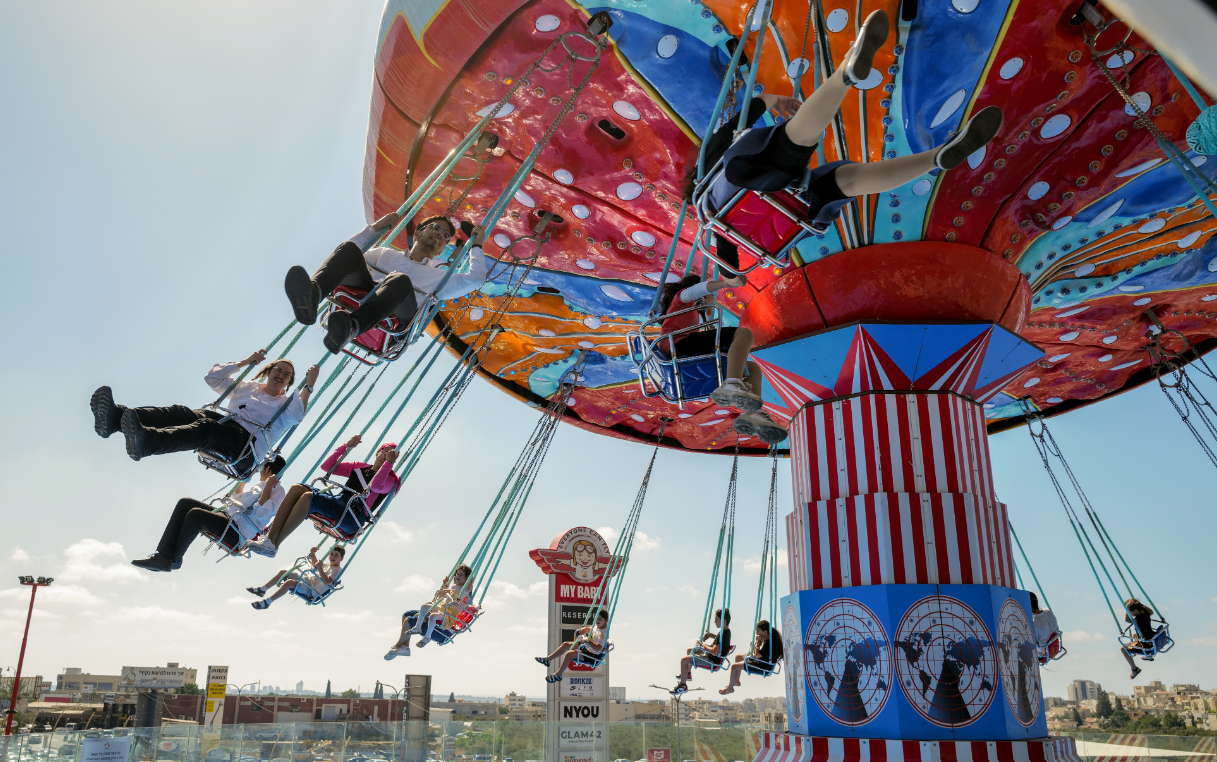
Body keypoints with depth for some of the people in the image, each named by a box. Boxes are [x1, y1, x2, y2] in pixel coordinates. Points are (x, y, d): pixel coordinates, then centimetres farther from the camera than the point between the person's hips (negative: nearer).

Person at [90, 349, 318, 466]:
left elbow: (296, 415, -5)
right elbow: (213, 377, 32)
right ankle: (115, 417, -47)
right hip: (225, 427, 5)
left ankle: (146, 442, -65)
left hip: (248, 445, -5)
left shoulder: (286, 402, 20)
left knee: (205, 427, -36)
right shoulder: (246, 387, 34)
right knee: (183, 413, -23)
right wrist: (245, 362, 31)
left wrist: (308, 386, -7)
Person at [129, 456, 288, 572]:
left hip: (237, 534, -10)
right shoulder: (259, 485, 24)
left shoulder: (277, 490, -5)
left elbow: (261, 513, -22)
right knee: (185, 503, -1)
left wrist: (268, 487, -26)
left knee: (195, 514, -28)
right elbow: (237, 498, 37)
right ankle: (164, 554, -12)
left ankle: (173, 560, -12)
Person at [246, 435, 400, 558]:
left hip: (353, 518, -7)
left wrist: (389, 462, -15)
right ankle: (270, 536, -25)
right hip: (337, 504, 7)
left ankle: (272, 545, -27)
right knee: (297, 489, -15)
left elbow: (375, 486, -18)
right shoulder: (359, 467, 26)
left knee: (308, 497, -28)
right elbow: (327, 465, 26)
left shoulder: (389, 479, 6)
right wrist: (346, 446, 20)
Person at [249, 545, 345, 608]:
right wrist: (313, 554, 21)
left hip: (312, 590, -10)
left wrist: (320, 569, -36)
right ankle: (262, 590, 14)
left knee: (289, 582, -30)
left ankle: (267, 602, -24)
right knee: (283, 572, 11)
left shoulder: (337, 569, -11)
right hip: (308, 581, 10)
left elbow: (327, 582, -28)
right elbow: (315, 565, 37)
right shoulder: (327, 565, 17)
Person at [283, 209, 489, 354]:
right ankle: (312, 295, -54)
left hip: (395, 313, -2)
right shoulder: (385, 253, 39)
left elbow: (475, 279, 21)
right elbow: (349, 257, 36)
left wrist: (476, 245, 31)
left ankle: (350, 327, -67)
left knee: (399, 280, -38)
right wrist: (375, 228, 36)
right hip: (363, 295, 3)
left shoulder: (438, 277, 34)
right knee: (349, 248, -23)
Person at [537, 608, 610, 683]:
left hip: (593, 654, -10)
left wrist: (588, 641, -42)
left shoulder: (603, 633, -26)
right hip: (586, 647, 10)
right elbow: (588, 629, 25)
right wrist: (584, 629, 3)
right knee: (566, 644, 14)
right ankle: (548, 659, 24)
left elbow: (599, 649, -36)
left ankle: (558, 675, -6)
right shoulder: (596, 627, 2)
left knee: (569, 654, -23)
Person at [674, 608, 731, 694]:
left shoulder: (723, 634, -29)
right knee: (690, 650, 26)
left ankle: (683, 686, -2)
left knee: (683, 660, -15)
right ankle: (688, 674, 41)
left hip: (713, 660, -11)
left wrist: (703, 645, -19)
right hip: (709, 655, 11)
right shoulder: (726, 631, 0)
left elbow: (714, 652, -35)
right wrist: (710, 634, 7)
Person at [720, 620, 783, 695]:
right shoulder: (767, 638, -2)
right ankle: (736, 681, 32)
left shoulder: (770, 643, -32)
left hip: (764, 666, -10)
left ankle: (730, 688, 12)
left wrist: (758, 641, -21)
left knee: (734, 667, -10)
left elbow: (757, 655, -24)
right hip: (761, 659, 10)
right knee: (738, 657, 20)